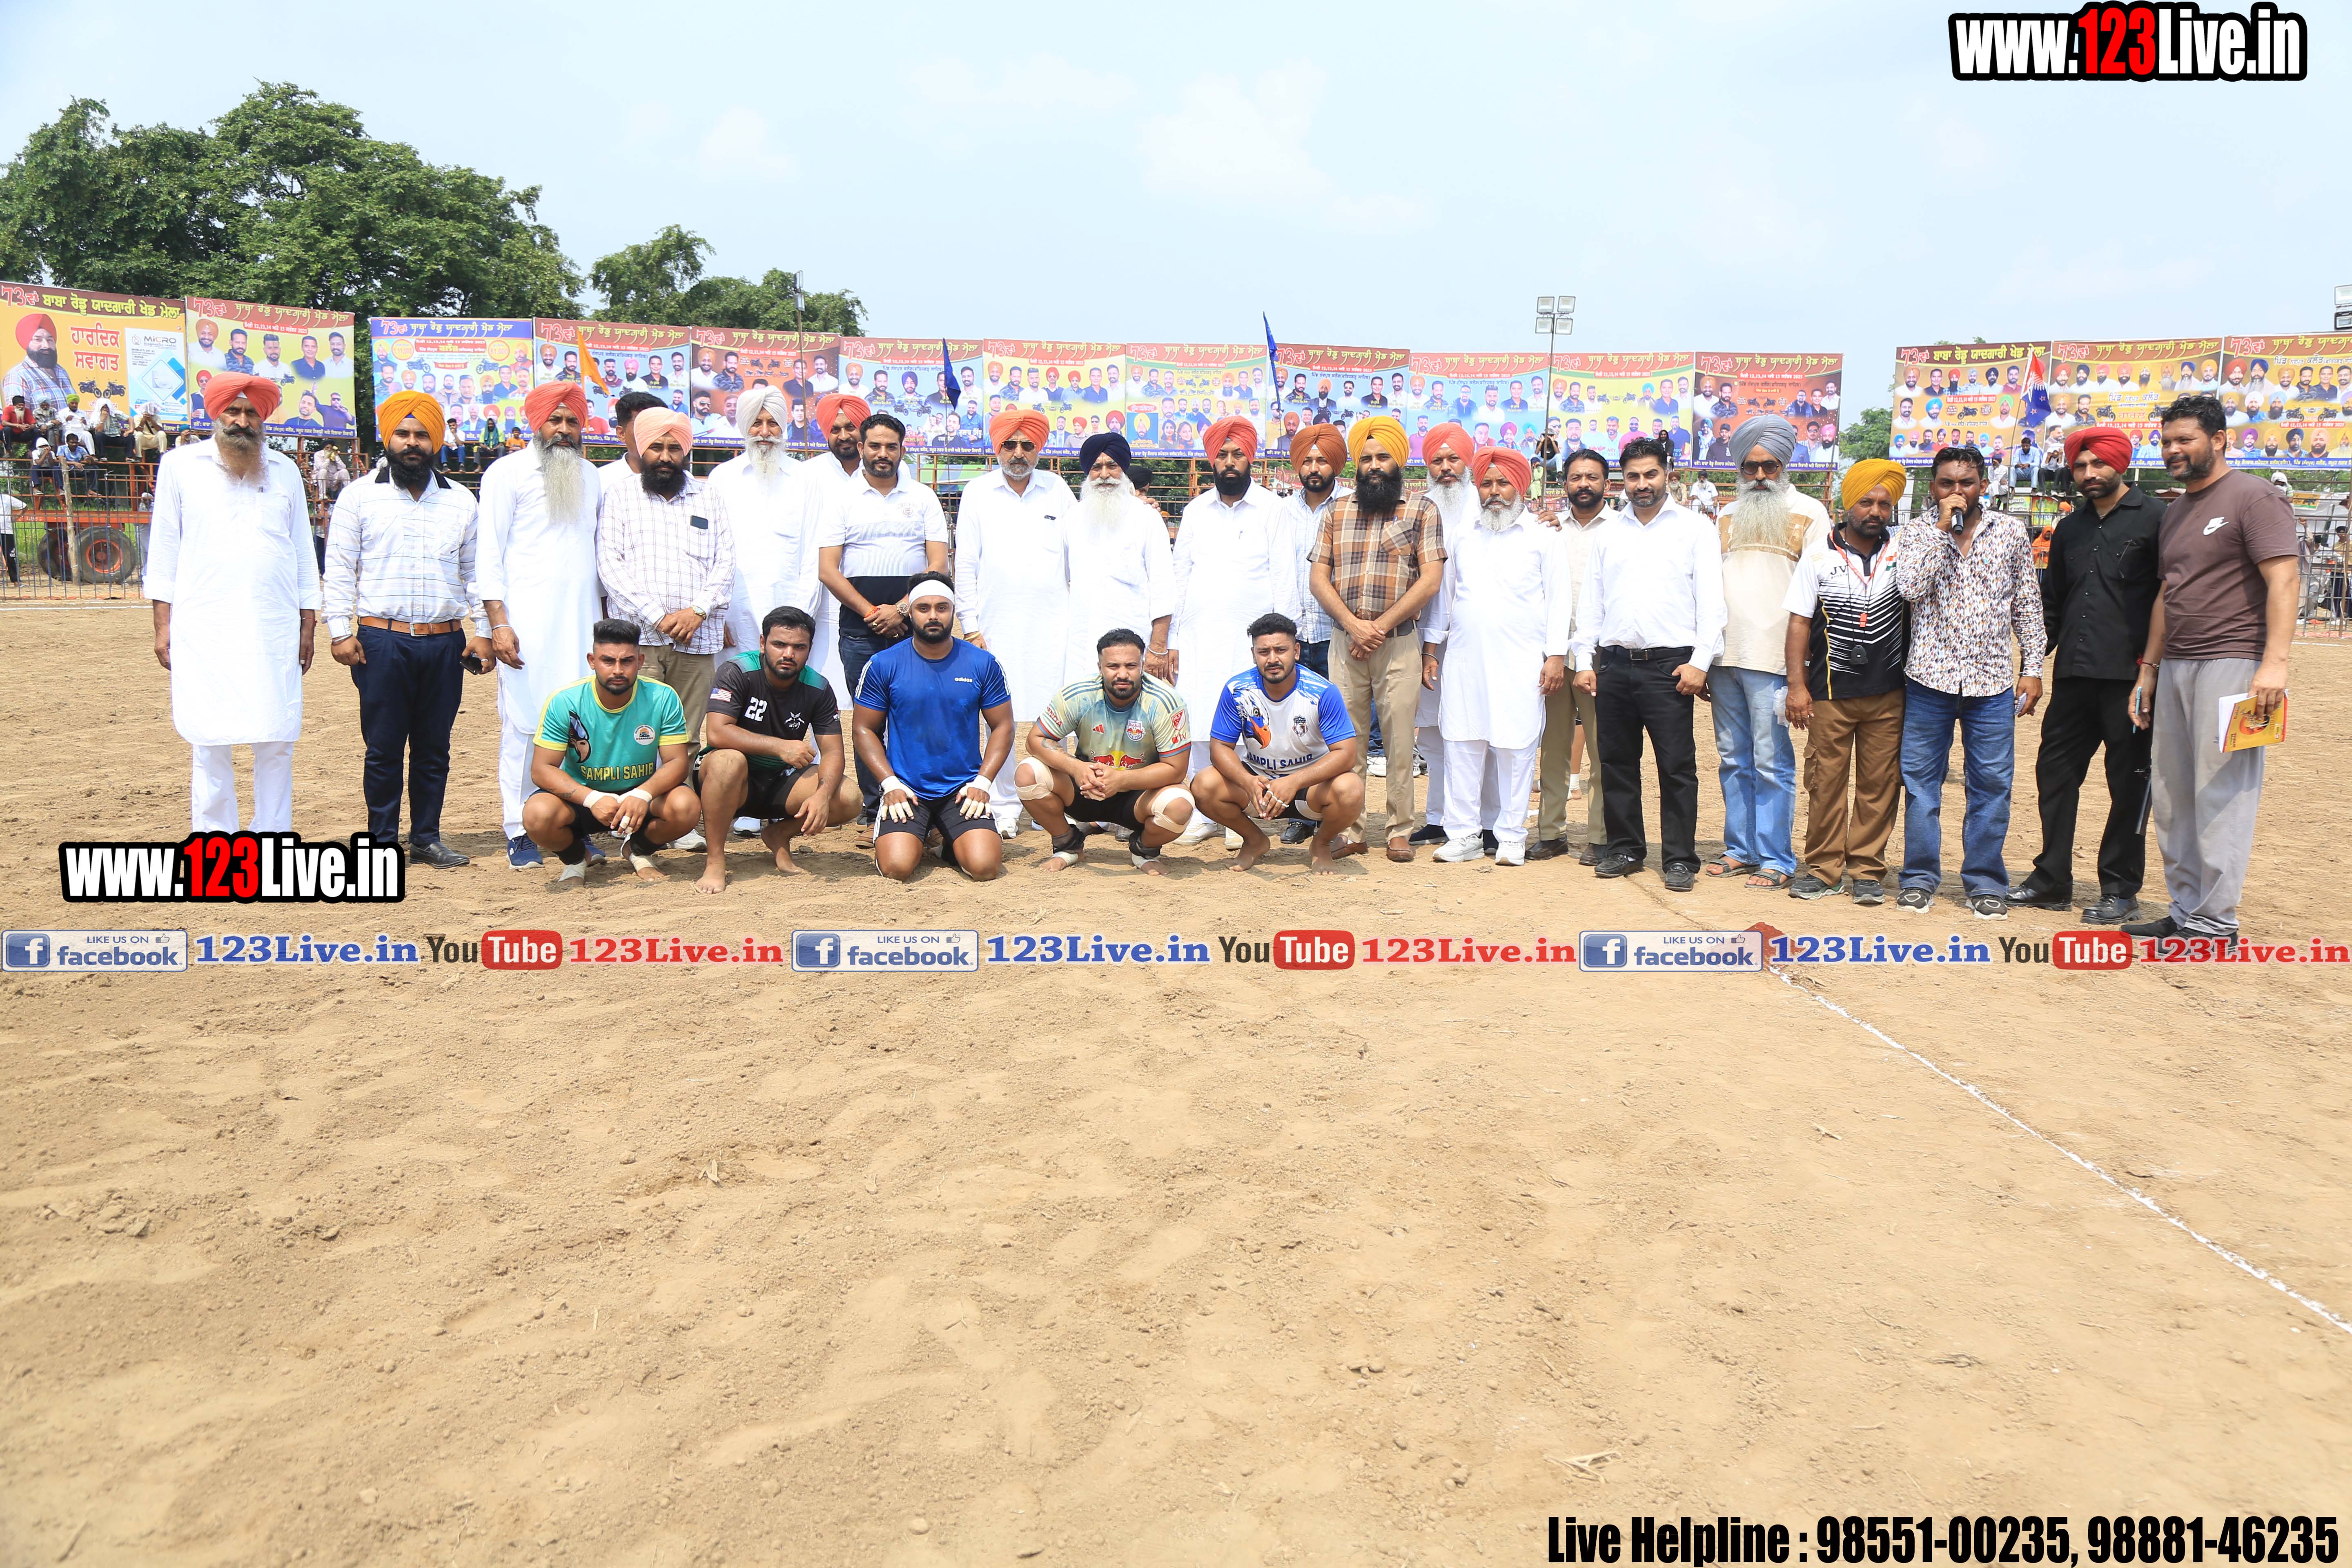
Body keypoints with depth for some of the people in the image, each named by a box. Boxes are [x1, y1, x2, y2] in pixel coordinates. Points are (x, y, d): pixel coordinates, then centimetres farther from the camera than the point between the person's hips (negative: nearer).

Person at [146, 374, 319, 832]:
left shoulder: (285, 470, 13)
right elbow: (165, 546, 8)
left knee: (277, 742, 0)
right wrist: (163, 623, 2)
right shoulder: (181, 466, 8)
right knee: (211, 746, -3)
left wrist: (308, 624, 11)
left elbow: (303, 549, 15)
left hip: (275, 631, 2)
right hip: (204, 632, -2)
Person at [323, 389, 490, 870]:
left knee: (434, 748, 7)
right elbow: (339, 569, 3)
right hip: (381, 641, -2)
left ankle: (427, 838, 16)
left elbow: (474, 572, 14)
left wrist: (480, 630, 7)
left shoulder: (461, 501, 11)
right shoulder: (359, 497, 4)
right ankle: (383, 841, 11)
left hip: (445, 642, 2)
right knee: (383, 748, 2)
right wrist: (340, 631, -4)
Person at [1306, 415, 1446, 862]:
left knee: (1400, 738, -1)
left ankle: (1400, 830, 7)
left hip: (1399, 642, -2)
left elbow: (1430, 580, -4)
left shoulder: (1422, 510, 5)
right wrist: (1354, 625, -9)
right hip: (1344, 641, 2)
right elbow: (1319, 578, 7)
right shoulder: (1338, 512, 12)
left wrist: (1379, 626, -9)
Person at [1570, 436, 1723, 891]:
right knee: (1616, 762, 8)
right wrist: (1584, 660, 6)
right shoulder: (1608, 532, 16)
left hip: (1669, 664, -4)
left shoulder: (1695, 528, 6)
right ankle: (1625, 848, 19)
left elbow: (1710, 601, 0)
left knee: (1677, 767, -3)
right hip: (1613, 663, 4)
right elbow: (1590, 600, 15)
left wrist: (1700, 662, -9)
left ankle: (1680, 858, 4)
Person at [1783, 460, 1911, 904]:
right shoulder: (1818, 556, 2)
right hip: (1831, 691, -1)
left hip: (1889, 693, 1)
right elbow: (1800, 622, 2)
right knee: (1824, 782, 2)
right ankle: (1824, 868, 13)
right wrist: (1797, 685, -3)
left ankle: (1867, 870, 13)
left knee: (1880, 784, 3)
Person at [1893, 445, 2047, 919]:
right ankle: (1920, 878, 16)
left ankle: (1985, 882, 14)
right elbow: (1911, 586, -15)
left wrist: (2032, 668, 5)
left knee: (1991, 785, 3)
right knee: (1921, 781, 5)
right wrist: (1943, 528, -13)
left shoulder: (2011, 532, 6)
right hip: (1929, 676, 0)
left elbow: (2028, 604, 10)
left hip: (1992, 680, 1)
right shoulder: (1917, 533, 3)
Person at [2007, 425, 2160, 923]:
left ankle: (2120, 888, 11)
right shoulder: (2070, 529, 17)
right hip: (2073, 676, 6)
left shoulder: (2154, 519, -2)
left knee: (2129, 783, 3)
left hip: (2129, 676, -6)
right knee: (2055, 773, 8)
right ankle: (2052, 879, 18)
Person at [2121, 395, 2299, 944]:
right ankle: (2184, 910, 16)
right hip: (2175, 667, 9)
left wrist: (2274, 663, -24)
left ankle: (2215, 920, -5)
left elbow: (2283, 580, -15)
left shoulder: (2254, 498, -6)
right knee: (2171, 795, 9)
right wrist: (2148, 669, 19)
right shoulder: (2175, 511, 20)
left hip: (2231, 665, -9)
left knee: (2222, 794, -8)